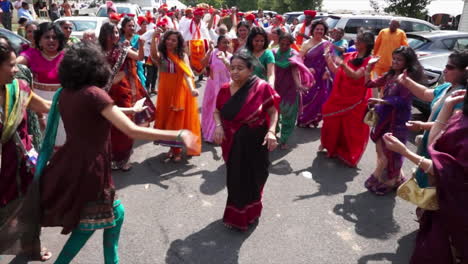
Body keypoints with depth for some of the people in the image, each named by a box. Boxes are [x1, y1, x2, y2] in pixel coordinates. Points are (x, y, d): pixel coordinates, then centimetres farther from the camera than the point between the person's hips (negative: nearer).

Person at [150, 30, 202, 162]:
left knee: (179, 120, 5)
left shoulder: (183, 56, -3)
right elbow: (153, 54, -24)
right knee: (167, 119, 7)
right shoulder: (161, 55, -1)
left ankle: (177, 149, 18)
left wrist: (192, 88, -31)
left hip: (180, 92, -1)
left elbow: (187, 73, -14)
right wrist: (154, 37, -34)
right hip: (166, 92, 1)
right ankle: (172, 148, 21)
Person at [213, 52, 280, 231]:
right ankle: (236, 215, 37)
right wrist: (218, 126, -11)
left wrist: (271, 131, -22)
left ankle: (248, 214, 40)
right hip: (233, 143, 3)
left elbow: (273, 111, -7)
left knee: (252, 179, 13)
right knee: (235, 180, 13)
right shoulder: (225, 89, -3)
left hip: (255, 143, -3)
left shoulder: (262, 87, -14)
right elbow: (217, 111, 9)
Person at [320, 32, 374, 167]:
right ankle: (331, 146, 35)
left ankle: (350, 156, 16)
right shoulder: (349, 56, 7)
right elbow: (337, 72, 8)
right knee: (333, 122, 14)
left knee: (351, 128, 1)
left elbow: (356, 76, -23)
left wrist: (342, 64, -34)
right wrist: (329, 59, -4)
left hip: (356, 100, -6)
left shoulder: (368, 61, -10)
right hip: (341, 96, 6)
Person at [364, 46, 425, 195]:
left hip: (398, 120, -8)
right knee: (382, 150, 16)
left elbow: (403, 101, -18)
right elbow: (369, 84, 12)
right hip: (384, 117, 8)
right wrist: (368, 68, -3)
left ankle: (390, 182, 16)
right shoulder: (390, 75, 9)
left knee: (392, 152, 0)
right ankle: (380, 178, 32)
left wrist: (380, 101, -24)